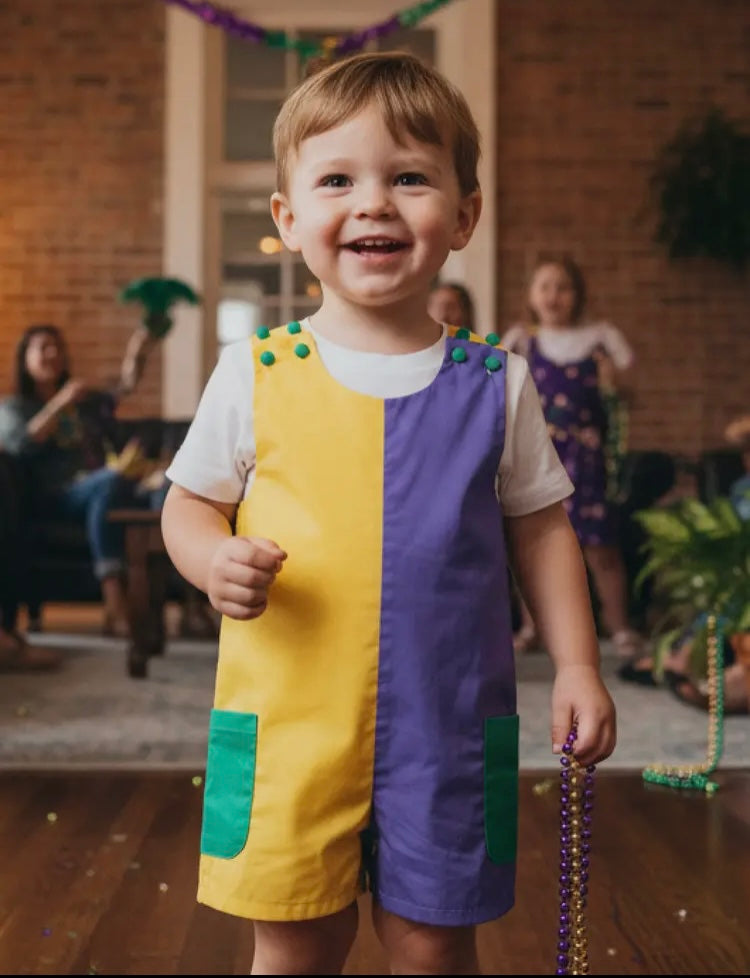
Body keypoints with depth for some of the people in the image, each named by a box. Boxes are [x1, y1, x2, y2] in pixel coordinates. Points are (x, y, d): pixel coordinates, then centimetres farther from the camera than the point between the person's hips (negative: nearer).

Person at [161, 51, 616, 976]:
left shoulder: (494, 382, 0)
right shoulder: (253, 373, -2)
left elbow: (540, 526, 8)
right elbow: (190, 505, 7)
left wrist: (576, 665, 1)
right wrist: (216, 562, -15)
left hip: (447, 726, 1)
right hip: (287, 722, 0)